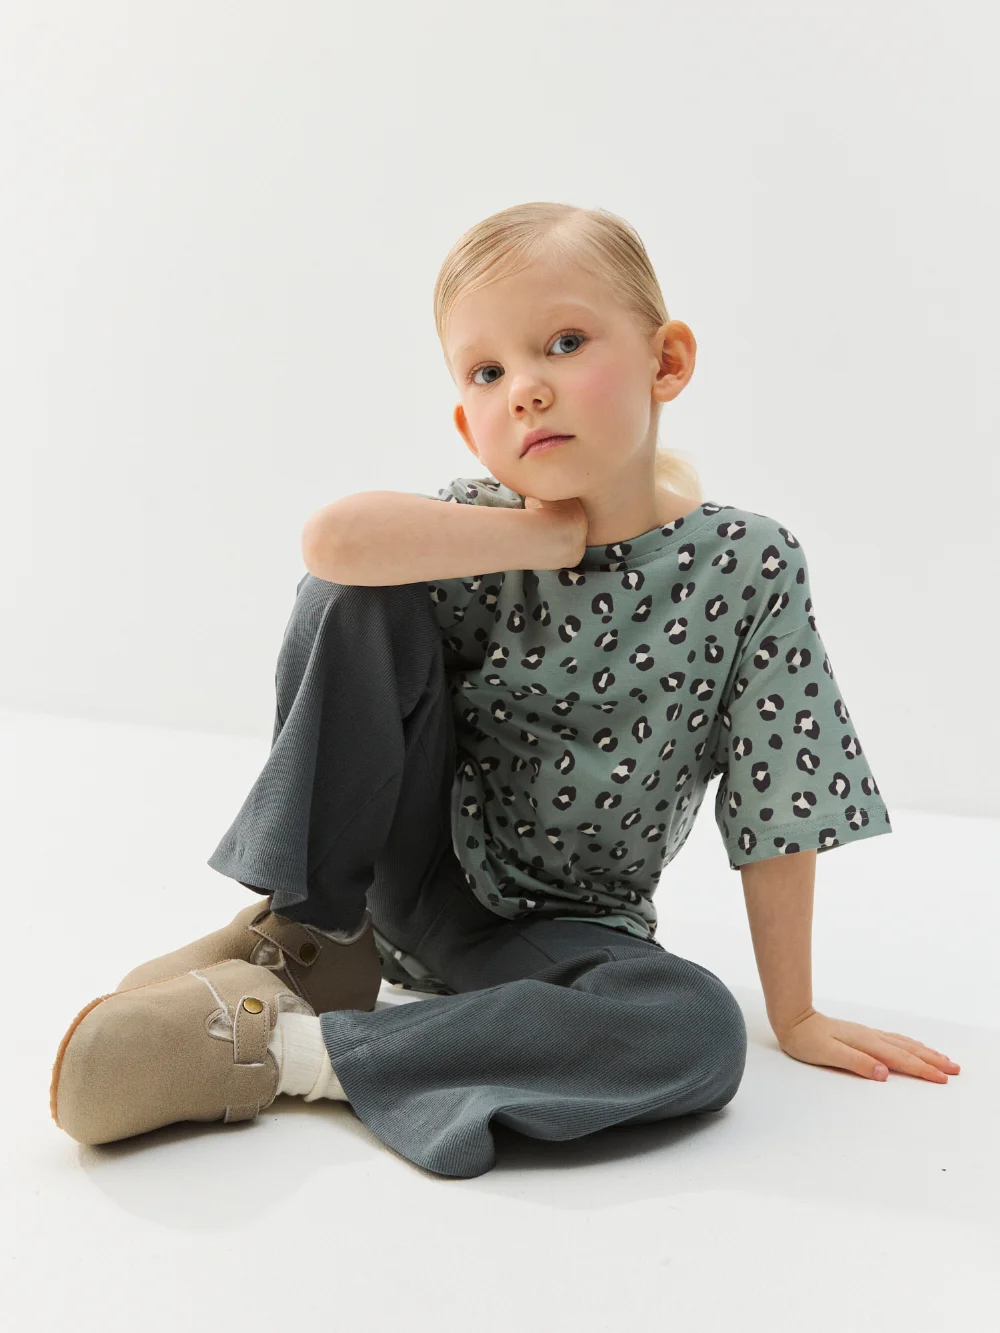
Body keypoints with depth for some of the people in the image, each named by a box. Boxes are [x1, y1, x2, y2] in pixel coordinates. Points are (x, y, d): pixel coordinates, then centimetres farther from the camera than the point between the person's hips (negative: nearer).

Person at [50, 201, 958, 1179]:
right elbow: (334, 539, -33)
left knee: (700, 1034, -33)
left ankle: (284, 1045, -28)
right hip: (414, 862, 0)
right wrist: (546, 534, -27)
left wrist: (795, 1016, -3)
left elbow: (777, 811, -8)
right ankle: (312, 934, -10)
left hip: (557, 924, 1)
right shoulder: (480, 528, -10)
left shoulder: (749, 565, -13)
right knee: (361, 603, -21)